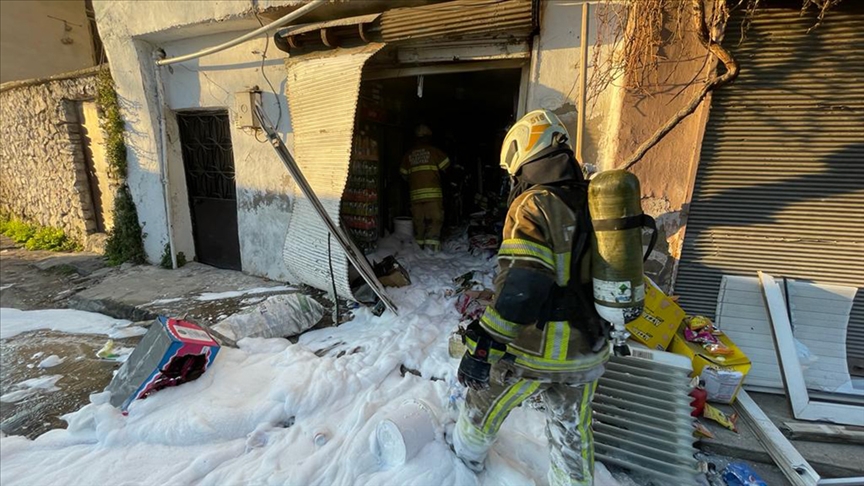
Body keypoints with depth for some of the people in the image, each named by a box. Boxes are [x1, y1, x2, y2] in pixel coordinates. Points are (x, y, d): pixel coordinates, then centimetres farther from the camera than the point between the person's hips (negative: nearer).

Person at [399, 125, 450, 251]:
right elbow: (446, 166, 5)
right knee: (434, 220, -4)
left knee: (418, 221, 8)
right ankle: (432, 247, -11)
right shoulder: (433, 150, 1)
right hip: (432, 192, -4)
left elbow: (403, 173, 17)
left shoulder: (408, 154, 13)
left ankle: (419, 247, 13)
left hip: (415, 193, 4)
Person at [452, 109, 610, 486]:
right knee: (573, 432, 24)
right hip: (587, 349, 6)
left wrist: (483, 346, -26)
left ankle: (467, 452, 48)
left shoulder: (533, 205, -20)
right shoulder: (592, 200, 4)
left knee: (485, 400, 22)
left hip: (536, 351, -6)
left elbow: (519, 289, -30)